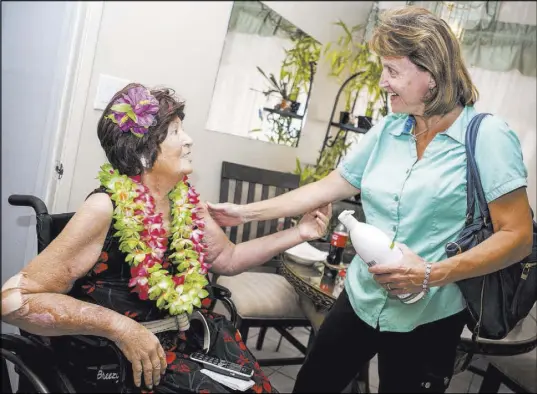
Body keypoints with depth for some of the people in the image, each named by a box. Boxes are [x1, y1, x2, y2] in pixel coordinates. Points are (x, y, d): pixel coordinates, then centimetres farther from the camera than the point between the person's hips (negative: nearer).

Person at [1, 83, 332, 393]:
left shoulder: (186, 201, -2)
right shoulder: (106, 209, -22)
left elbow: (227, 258, 13)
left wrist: (298, 233, 3)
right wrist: (121, 327, -31)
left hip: (184, 334, 6)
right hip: (118, 355, -5)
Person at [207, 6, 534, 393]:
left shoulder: (488, 136, -13)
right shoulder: (387, 130, 2)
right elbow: (327, 188, 7)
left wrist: (433, 274, -26)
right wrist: (246, 212, 3)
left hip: (428, 319, -5)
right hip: (361, 299, 5)